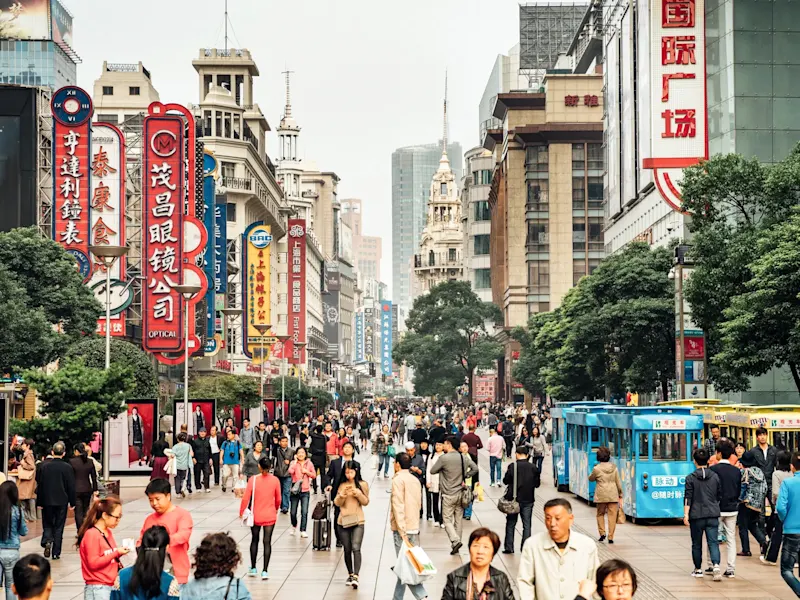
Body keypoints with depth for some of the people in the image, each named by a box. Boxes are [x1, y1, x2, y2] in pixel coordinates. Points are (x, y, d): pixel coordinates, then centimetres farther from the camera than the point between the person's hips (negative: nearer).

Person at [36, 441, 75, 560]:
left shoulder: (44, 466, -4)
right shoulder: (67, 467, -8)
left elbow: (39, 484, 0)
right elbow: (71, 487, -5)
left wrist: (39, 501, 7)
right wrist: (72, 502, 5)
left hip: (47, 501, 1)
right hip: (61, 501, -1)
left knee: (47, 525, 14)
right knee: (58, 527, 6)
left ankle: (47, 541, -14)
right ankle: (56, 553, 6)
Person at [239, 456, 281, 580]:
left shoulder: (253, 479, -12)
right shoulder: (275, 480, -7)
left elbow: (246, 498, -11)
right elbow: (278, 499, 4)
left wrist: (241, 512, 3)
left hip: (256, 515, 0)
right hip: (270, 516, 0)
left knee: (254, 540, 16)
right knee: (267, 542, 2)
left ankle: (253, 569, 25)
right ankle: (265, 571, -2)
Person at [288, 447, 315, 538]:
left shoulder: (309, 463, 5)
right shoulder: (293, 463, 0)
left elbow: (314, 476, 9)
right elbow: (290, 471, -20)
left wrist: (307, 472, -8)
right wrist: (295, 461, -13)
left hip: (305, 491, 0)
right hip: (295, 490, 0)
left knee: (304, 512, -8)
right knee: (293, 512, 6)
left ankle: (303, 531, -1)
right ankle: (294, 526, 34)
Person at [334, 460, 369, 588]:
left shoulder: (362, 484, 3)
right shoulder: (342, 485, 8)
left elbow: (366, 502, 1)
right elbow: (337, 503, 4)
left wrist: (358, 493, -14)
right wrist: (342, 494, -15)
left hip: (357, 521, -3)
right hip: (343, 521, 3)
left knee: (356, 548, -17)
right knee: (347, 550, 8)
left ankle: (355, 576, -22)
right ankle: (350, 574, 22)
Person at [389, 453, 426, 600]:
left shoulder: (398, 480, -11)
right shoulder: (415, 480, 14)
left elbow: (398, 507, -16)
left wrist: (402, 533, -19)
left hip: (402, 529, -8)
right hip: (415, 527, 8)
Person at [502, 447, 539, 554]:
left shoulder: (512, 466, -11)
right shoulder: (533, 467, -3)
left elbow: (506, 481, -5)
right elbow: (537, 483, 3)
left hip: (514, 498, -1)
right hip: (528, 500, 2)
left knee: (511, 523, 10)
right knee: (527, 524, 8)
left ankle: (509, 547, 10)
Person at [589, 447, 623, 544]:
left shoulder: (597, 469, -10)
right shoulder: (614, 467, 0)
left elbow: (591, 478, 8)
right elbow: (618, 482, 4)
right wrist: (620, 494, 12)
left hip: (601, 496, -2)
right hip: (613, 495, 2)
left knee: (600, 514, 17)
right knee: (612, 515, 3)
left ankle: (602, 533, 7)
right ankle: (610, 537, 1)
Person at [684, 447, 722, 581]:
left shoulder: (690, 478, -5)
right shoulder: (715, 477, 5)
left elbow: (688, 497, -9)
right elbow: (719, 495, 13)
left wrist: (686, 514, -8)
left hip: (696, 515, -2)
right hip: (713, 515, 2)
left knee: (696, 544, 11)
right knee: (713, 542, -2)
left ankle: (698, 570, 19)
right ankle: (716, 566, -23)